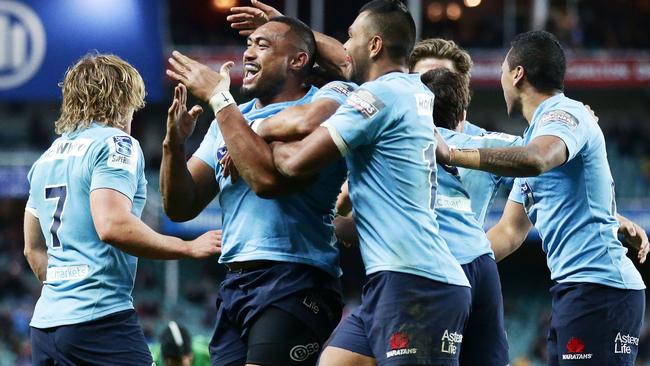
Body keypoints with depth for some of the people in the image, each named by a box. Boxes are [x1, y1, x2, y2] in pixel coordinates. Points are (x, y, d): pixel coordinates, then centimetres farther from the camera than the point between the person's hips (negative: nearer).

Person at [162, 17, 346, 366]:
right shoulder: (232, 118, 18)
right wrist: (174, 143, -4)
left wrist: (219, 98, -14)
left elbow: (269, 178, -21)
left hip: (293, 283, -8)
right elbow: (180, 206, 15)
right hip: (234, 285, 8)